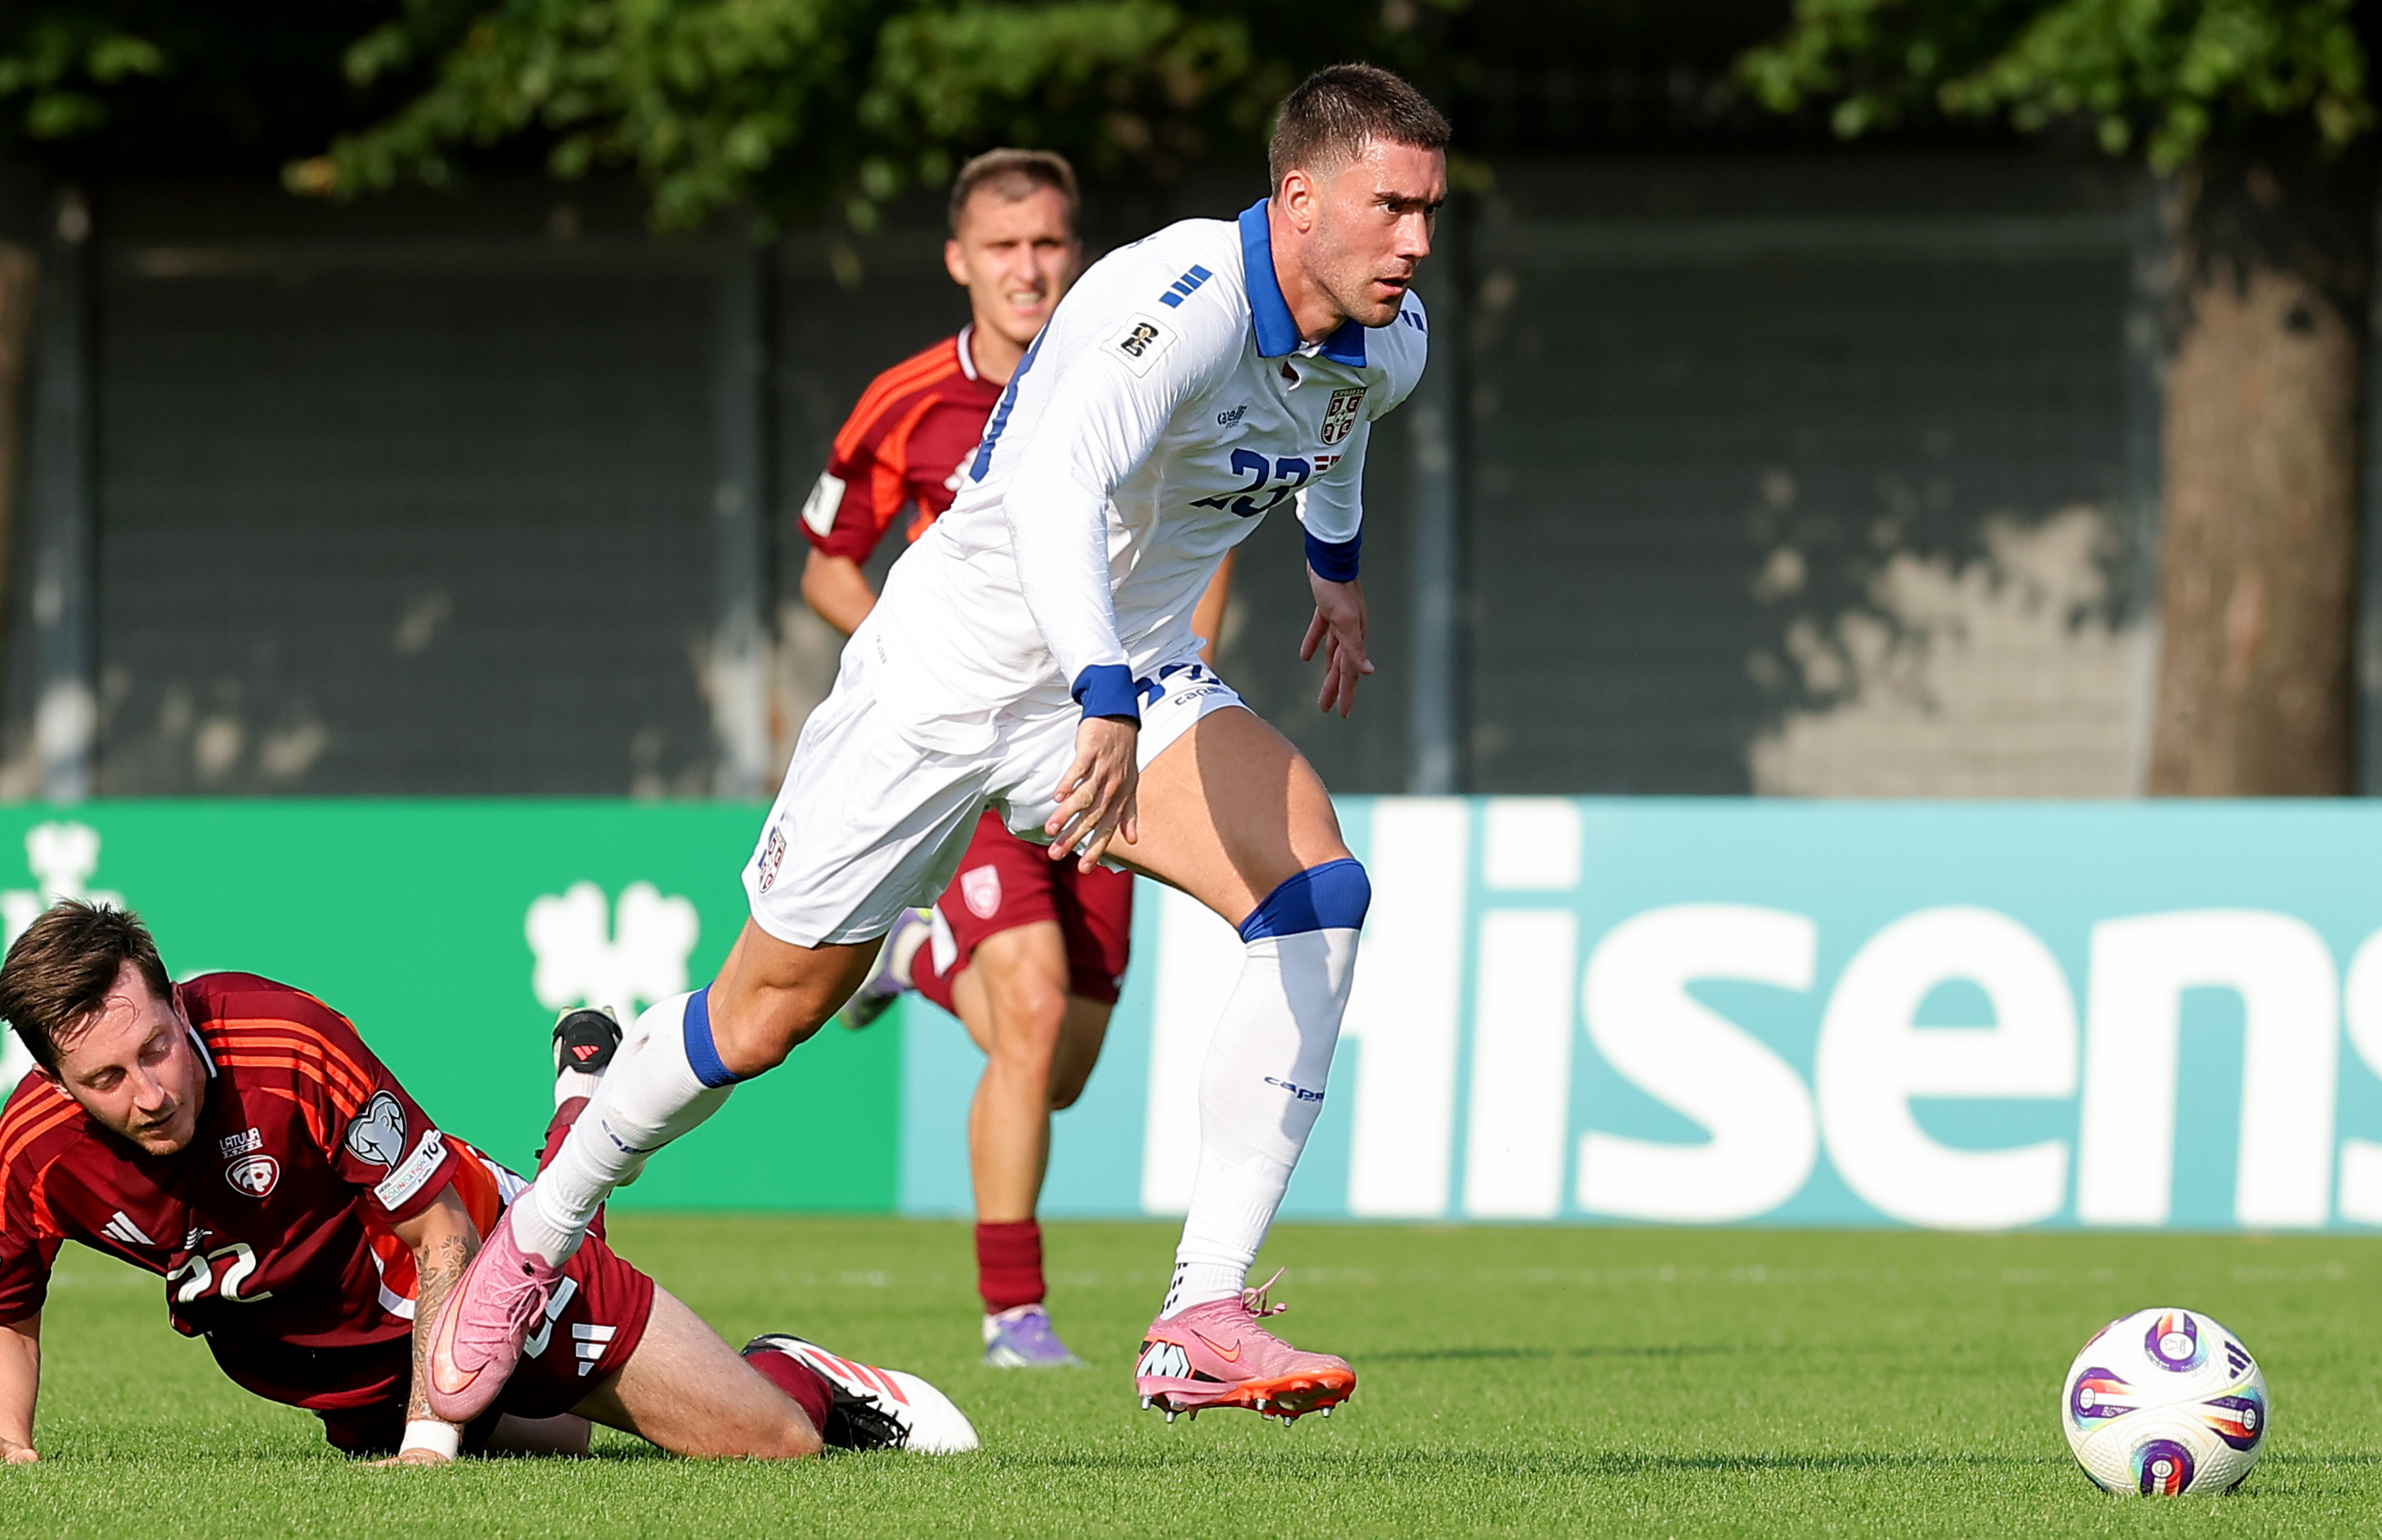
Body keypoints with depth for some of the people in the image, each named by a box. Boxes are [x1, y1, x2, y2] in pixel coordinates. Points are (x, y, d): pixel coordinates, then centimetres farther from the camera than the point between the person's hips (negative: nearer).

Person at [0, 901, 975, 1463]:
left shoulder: (292, 1046, -35)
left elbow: (445, 1239, -26)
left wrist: (429, 1438, -31)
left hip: (474, 1255, -4)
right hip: (318, 1359, 4)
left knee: (777, 1442, -6)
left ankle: (795, 1377, 31)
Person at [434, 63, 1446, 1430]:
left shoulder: (1391, 340, -3)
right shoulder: (1184, 300, -30)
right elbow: (1057, 485, -47)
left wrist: (1338, 563, 43)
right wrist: (1107, 708, -61)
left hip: (1135, 679, 6)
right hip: (959, 660, -6)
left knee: (1319, 888, -21)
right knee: (770, 1008, 2)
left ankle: (1203, 1320, -24)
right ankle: (539, 1239, 32)